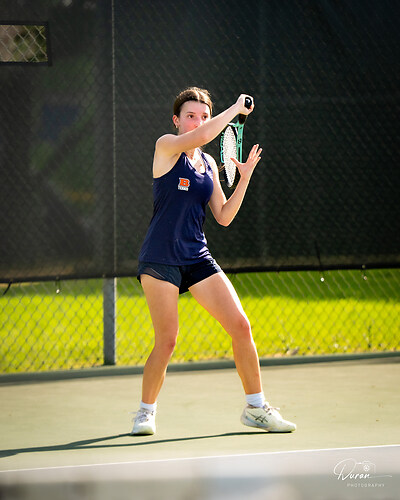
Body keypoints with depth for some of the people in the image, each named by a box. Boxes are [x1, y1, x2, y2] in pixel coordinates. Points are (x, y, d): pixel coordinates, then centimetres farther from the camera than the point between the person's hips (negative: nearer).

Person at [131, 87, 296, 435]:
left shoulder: (208, 164, 15)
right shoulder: (166, 146, -3)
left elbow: (224, 217, 12)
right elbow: (202, 135, -23)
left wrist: (244, 179, 3)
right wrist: (236, 108, -9)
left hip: (197, 256, 6)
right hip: (160, 258, -6)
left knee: (240, 326, -4)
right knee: (166, 341, -8)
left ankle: (255, 408, 8)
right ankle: (146, 412, 14)